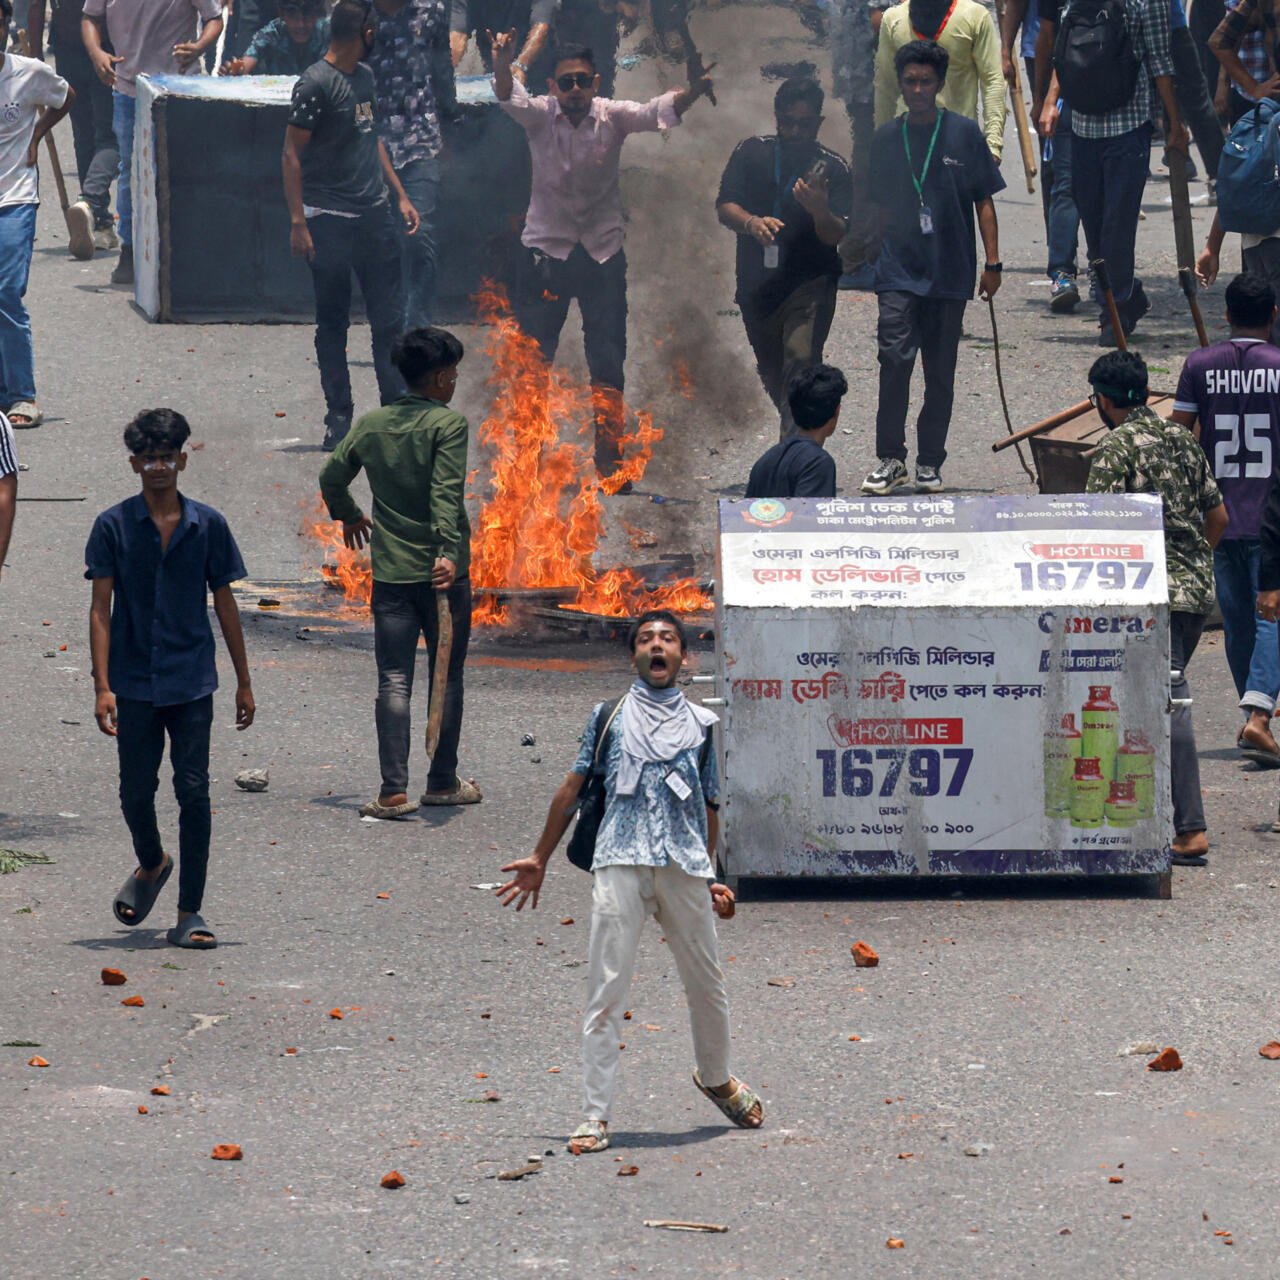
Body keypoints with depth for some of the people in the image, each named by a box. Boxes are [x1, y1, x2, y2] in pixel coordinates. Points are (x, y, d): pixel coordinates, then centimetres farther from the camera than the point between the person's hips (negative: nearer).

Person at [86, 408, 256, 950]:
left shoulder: (207, 525, 2)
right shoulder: (113, 527, -2)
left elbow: (225, 605, 9)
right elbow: (100, 609, -4)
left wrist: (244, 682, 10)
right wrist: (102, 686, -11)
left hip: (191, 681, 0)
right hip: (134, 683, 0)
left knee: (194, 793, -5)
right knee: (136, 792, 7)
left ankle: (189, 914, 0)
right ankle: (152, 864, 39)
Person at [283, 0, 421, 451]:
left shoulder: (364, 76, 13)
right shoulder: (316, 84, -12)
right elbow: (291, 155, -12)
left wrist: (399, 195, 21)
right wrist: (298, 223, -16)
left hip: (374, 213, 7)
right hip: (330, 221, -7)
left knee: (389, 318, 6)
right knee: (332, 323, 3)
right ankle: (339, 416, 9)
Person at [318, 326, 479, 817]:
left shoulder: (371, 424, 7)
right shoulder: (448, 424, -8)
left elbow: (332, 477, 16)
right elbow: (445, 494, -20)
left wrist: (348, 516, 35)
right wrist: (448, 551, -27)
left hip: (390, 573, 3)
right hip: (442, 573, -3)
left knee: (394, 682, 1)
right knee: (446, 678, 12)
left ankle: (394, 790, -9)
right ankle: (442, 782, 19)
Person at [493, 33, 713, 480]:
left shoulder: (613, 116, -7)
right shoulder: (539, 115, -7)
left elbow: (657, 112, -23)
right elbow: (510, 98, -26)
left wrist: (694, 91, -45)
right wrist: (502, 63, -49)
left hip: (602, 251, 0)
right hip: (545, 249, 0)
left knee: (608, 362, 3)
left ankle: (609, 458, 13)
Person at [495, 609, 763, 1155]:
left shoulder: (701, 722, 16)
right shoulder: (609, 716, 12)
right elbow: (572, 789, 16)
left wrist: (709, 875, 16)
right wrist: (539, 859, 17)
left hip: (684, 866, 2)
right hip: (619, 863, -2)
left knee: (707, 984, 10)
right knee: (606, 991, -7)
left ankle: (716, 1078, 37)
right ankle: (595, 1116, -7)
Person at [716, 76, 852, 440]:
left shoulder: (832, 170, -3)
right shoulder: (751, 154, 3)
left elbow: (837, 237, -11)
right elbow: (724, 207, -5)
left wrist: (820, 211, -33)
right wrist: (751, 222, -27)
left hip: (810, 283, -4)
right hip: (757, 283, 4)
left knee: (800, 359, -24)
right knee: (772, 373, 16)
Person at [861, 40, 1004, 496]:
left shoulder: (964, 133, 1)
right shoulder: (886, 138, 7)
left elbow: (984, 201, 4)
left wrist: (992, 262, -1)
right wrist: (877, 257, 16)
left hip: (950, 271, -1)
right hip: (898, 272, 1)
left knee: (940, 373, 5)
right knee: (894, 360, -13)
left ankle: (930, 463, 15)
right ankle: (890, 459, -6)